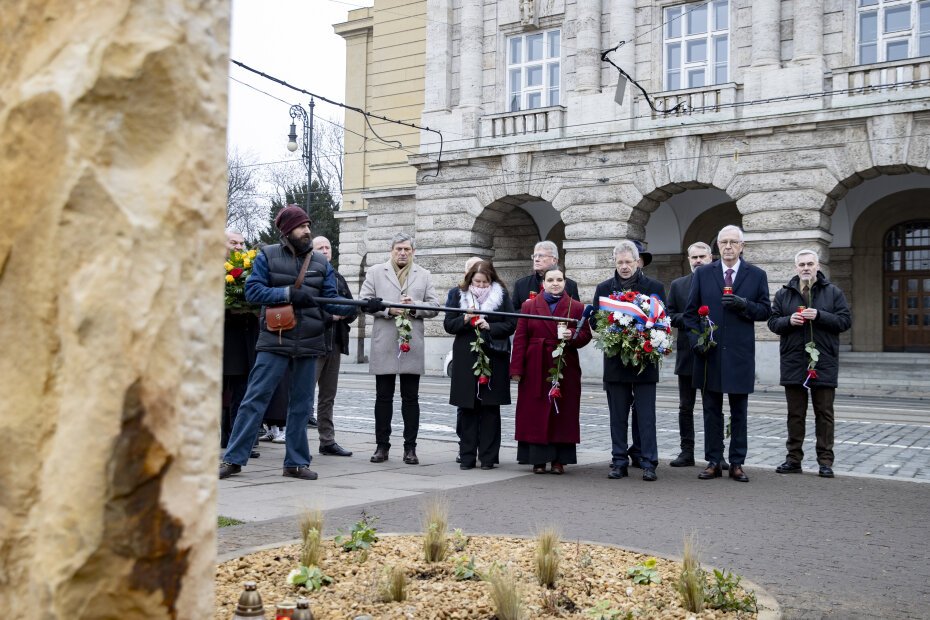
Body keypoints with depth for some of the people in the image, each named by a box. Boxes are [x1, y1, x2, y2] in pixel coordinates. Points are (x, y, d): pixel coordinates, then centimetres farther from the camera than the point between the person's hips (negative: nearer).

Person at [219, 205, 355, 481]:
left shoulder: (321, 262, 11)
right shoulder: (267, 256, 2)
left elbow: (330, 301, 6)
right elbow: (252, 291, -6)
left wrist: (356, 306, -12)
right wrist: (288, 293, -16)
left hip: (309, 344, 4)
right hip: (274, 341, -3)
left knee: (301, 404, 9)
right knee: (255, 398, -4)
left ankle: (296, 462, 18)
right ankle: (233, 458, 4)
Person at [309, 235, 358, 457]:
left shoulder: (338, 278, 18)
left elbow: (353, 308, 14)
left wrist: (343, 314, -7)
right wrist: (330, 316, -15)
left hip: (335, 342, 7)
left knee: (328, 396, 11)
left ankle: (328, 441, 17)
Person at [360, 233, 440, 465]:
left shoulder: (424, 275, 14)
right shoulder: (375, 272, 10)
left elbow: (434, 306, 8)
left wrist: (415, 306, -10)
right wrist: (388, 309, -12)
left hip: (412, 344, 1)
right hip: (384, 344, -1)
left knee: (411, 398, 4)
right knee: (383, 397, 5)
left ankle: (410, 448, 10)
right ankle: (382, 446, 12)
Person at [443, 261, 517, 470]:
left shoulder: (502, 296, 4)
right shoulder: (458, 295, 7)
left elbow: (511, 325, 0)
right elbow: (448, 324, 5)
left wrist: (489, 326, -15)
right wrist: (465, 320, -13)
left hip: (493, 359, -1)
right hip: (465, 360, 1)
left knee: (490, 408, 2)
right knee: (466, 408, 3)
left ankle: (488, 456, 9)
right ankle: (467, 456, 10)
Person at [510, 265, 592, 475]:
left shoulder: (577, 307, 6)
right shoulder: (529, 306, 6)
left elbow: (586, 335, 6)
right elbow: (520, 338, 2)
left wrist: (572, 335, -17)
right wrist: (516, 369, -4)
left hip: (565, 369, 0)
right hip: (535, 371, 0)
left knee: (562, 413, 2)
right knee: (535, 414, 1)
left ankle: (559, 459, 10)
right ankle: (538, 459, 9)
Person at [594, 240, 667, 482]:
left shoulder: (654, 287, 2)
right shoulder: (604, 288, 8)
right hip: (615, 361, 2)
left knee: (645, 414, 0)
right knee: (618, 415, 7)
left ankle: (649, 463, 5)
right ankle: (619, 462, 14)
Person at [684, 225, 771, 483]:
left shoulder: (756, 275, 5)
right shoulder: (702, 274, 6)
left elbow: (765, 311, 4)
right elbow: (690, 311, 6)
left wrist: (744, 304, -15)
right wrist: (695, 339, -7)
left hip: (740, 354, -1)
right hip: (709, 353, 1)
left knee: (739, 412, 6)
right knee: (711, 411, 6)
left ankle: (737, 463, 13)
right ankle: (713, 462, 13)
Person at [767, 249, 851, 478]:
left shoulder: (833, 292, 4)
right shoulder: (784, 294, 9)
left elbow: (845, 320, -2)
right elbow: (772, 321, 8)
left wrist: (819, 316, -15)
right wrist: (789, 321, -12)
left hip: (824, 363, -2)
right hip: (793, 362, 2)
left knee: (824, 414, 3)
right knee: (795, 414, 8)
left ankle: (825, 461, 9)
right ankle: (794, 459, 15)